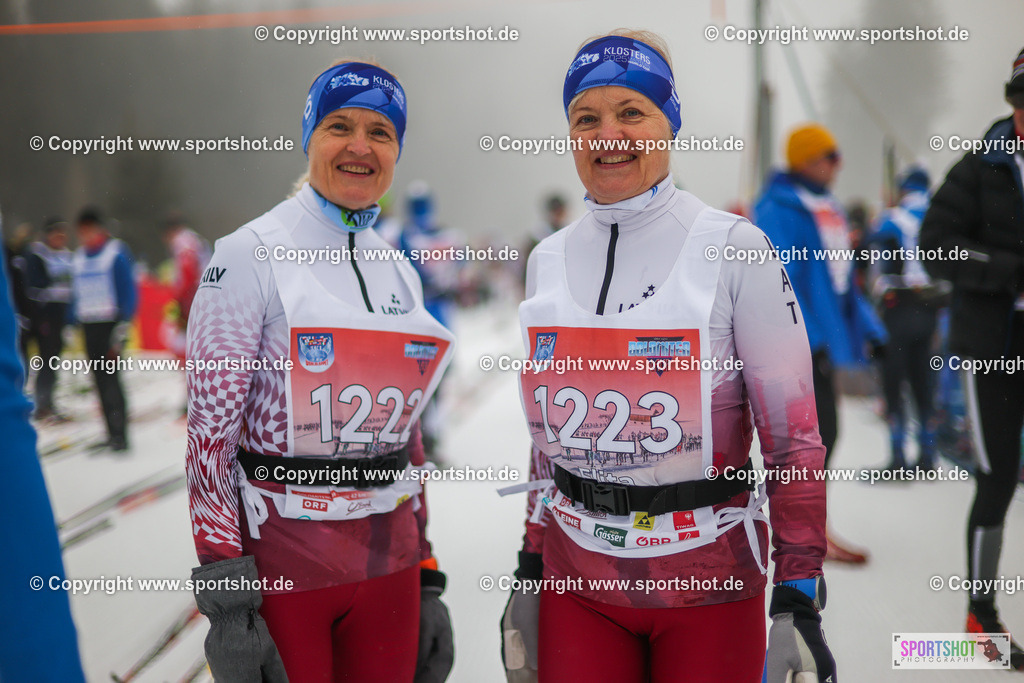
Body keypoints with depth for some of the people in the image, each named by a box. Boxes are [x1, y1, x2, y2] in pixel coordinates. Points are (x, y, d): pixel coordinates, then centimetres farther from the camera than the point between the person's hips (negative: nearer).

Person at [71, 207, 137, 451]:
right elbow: (75, 294, 20)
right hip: (88, 326, 6)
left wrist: (124, 323, -15)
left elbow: (129, 291, -8)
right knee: (100, 379, 5)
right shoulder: (78, 259, 14)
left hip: (110, 324, -6)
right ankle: (111, 433, 11)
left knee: (110, 376, -12)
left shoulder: (116, 255, -5)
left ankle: (120, 434, -9)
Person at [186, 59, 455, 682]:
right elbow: (210, 428, -11)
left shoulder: (400, 274, 10)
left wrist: (427, 581, 12)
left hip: (388, 562, 5)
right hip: (279, 562, -5)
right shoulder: (252, 255, -8)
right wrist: (226, 605, -16)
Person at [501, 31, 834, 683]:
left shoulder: (733, 248, -9)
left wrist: (799, 605, -14)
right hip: (578, 583, 4)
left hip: (710, 583, -3)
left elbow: (793, 437, -9)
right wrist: (528, 576, 11)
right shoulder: (549, 260, 5)